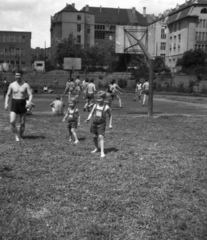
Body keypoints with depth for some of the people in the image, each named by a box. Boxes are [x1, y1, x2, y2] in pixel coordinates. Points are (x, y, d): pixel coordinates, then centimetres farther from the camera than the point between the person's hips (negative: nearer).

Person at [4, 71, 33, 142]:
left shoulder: (26, 85, -2)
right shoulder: (12, 85, 3)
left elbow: (30, 95, -6)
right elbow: (8, 95, 11)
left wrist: (29, 102, -26)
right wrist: (6, 103, -5)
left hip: (22, 104, -1)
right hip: (14, 104, 1)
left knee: (22, 123, 3)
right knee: (12, 122, -15)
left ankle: (20, 137, 23)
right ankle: (16, 135, 4)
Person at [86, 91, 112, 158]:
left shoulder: (106, 107, -8)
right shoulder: (95, 105, 1)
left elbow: (110, 116, 4)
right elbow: (91, 113, 10)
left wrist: (110, 124, 3)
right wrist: (88, 118, -8)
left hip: (101, 124, -4)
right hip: (94, 123, 5)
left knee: (101, 137, -15)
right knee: (95, 136, 13)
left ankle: (102, 152, -14)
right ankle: (97, 148, 36)